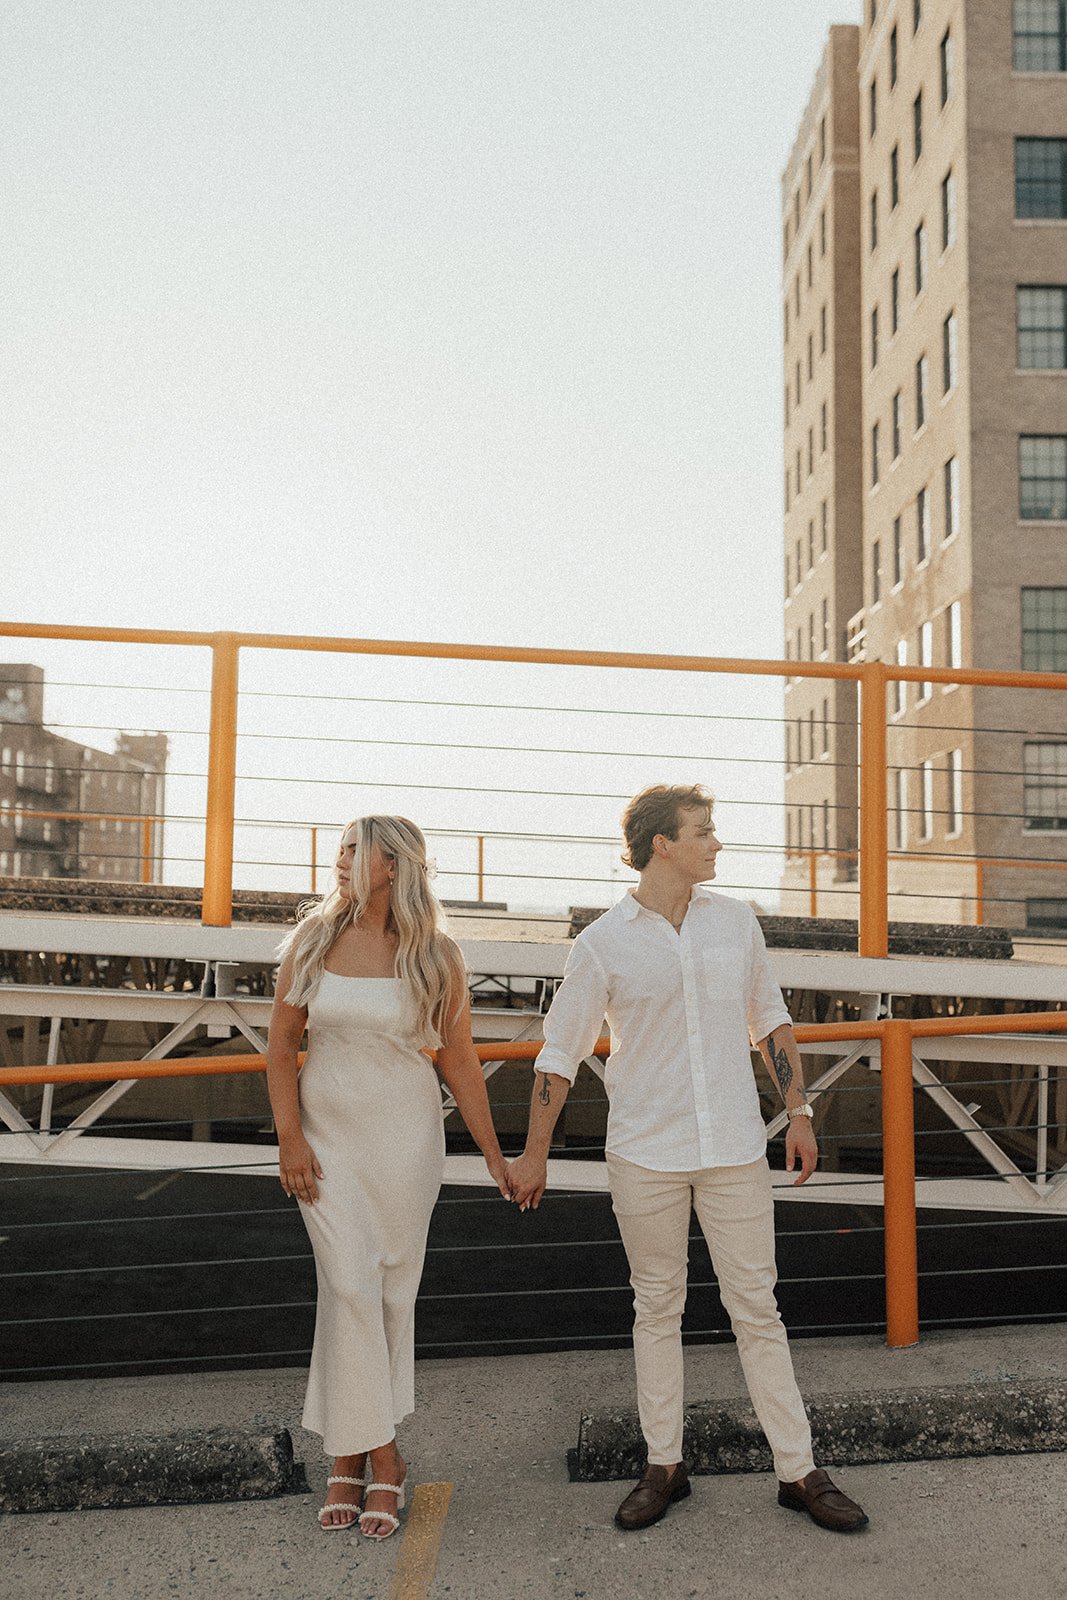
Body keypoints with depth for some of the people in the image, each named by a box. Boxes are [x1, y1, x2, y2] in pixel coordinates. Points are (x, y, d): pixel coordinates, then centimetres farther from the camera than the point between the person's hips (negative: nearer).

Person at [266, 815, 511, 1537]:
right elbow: (281, 1045, 2)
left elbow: (460, 1058, -2)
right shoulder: (312, 941, -3)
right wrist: (289, 1138, -5)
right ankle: (380, 1457, 13)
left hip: (405, 1135, 0)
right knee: (350, 1286, -3)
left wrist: (493, 1153, -2)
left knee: (392, 1287, 7)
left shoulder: (435, 956, -7)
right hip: (327, 1134, 1)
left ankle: (351, 1451, 25)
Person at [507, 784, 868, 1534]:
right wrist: (534, 1154, 3)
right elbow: (560, 1052, -1)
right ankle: (665, 1466, 26)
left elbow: (770, 1020, 11)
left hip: (735, 1148, 2)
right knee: (657, 1308, 12)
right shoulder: (603, 943, -8)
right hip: (645, 1155, -1)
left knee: (757, 1307, 8)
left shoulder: (735, 921, 1)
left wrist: (800, 1114, 8)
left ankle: (800, 1472, 19)